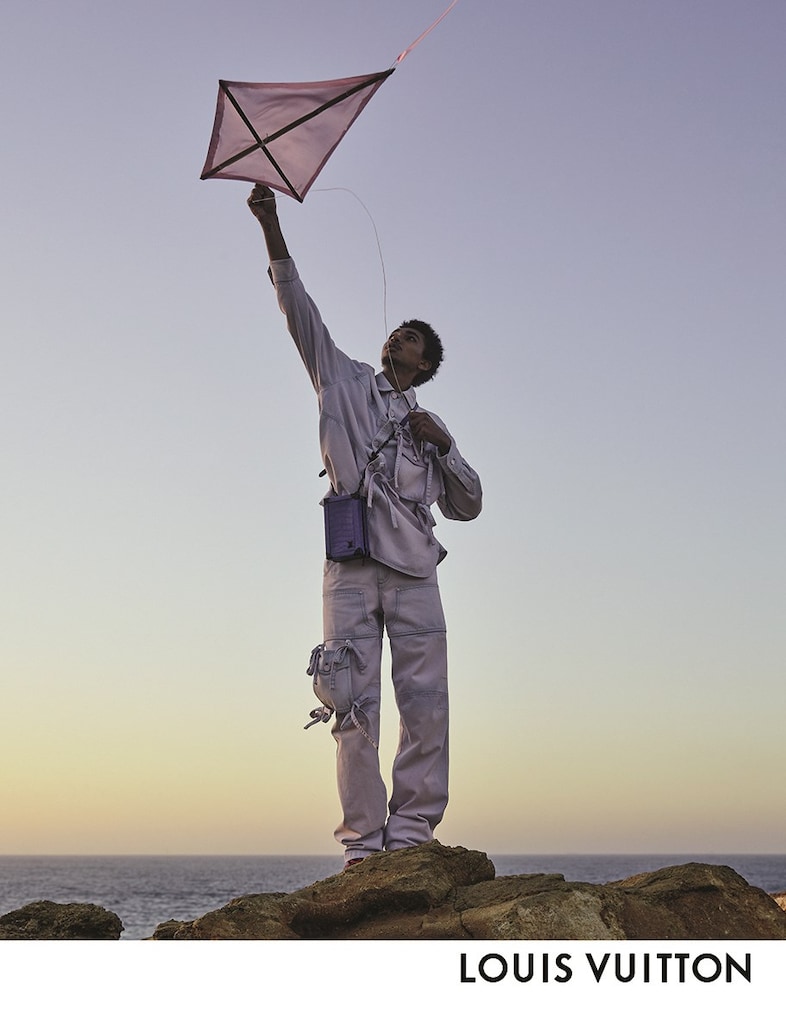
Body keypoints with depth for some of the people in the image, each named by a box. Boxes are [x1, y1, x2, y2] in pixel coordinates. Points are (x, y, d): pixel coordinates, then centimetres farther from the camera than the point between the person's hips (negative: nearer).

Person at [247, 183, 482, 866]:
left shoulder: (430, 426, 24)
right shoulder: (344, 381, 20)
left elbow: (468, 505, 21)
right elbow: (299, 308, 12)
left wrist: (444, 445, 6)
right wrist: (271, 227, 4)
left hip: (414, 567, 2)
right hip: (351, 561, -2)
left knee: (426, 703, -6)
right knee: (355, 703, -6)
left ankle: (411, 829, -1)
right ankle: (363, 839, -4)